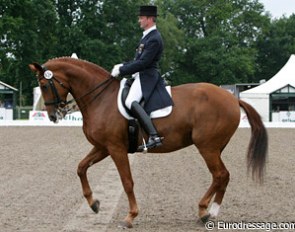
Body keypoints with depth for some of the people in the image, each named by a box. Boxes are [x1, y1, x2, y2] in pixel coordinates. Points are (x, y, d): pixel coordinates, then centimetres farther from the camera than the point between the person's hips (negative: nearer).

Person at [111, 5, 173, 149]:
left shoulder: (154, 39, -15)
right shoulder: (147, 36, 17)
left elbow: (143, 63, -21)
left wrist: (121, 71, -17)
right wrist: (122, 66, 9)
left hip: (147, 77, -11)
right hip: (140, 76, 11)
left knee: (130, 101, -30)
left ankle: (153, 136, -37)